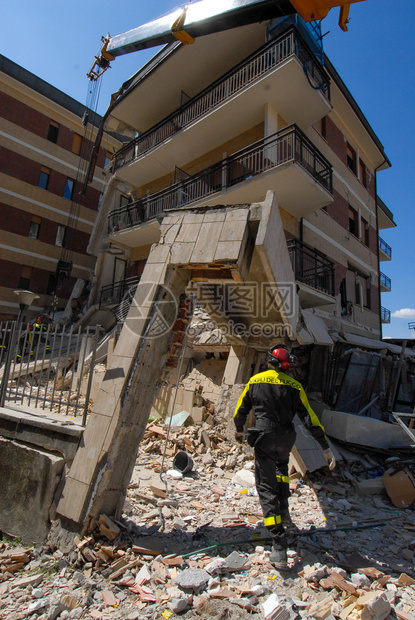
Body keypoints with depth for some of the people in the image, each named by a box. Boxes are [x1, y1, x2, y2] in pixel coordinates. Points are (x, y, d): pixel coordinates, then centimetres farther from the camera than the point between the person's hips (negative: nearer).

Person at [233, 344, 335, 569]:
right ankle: (284, 510, 35)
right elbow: (310, 417, -5)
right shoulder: (293, 386, -2)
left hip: (264, 438, -2)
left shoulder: (255, 381, 0)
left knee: (266, 487, 3)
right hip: (286, 438, 2)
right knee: (281, 464, 35)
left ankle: (279, 547, -1)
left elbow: (241, 410, 9)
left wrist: (239, 430, 27)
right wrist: (326, 447, 0)